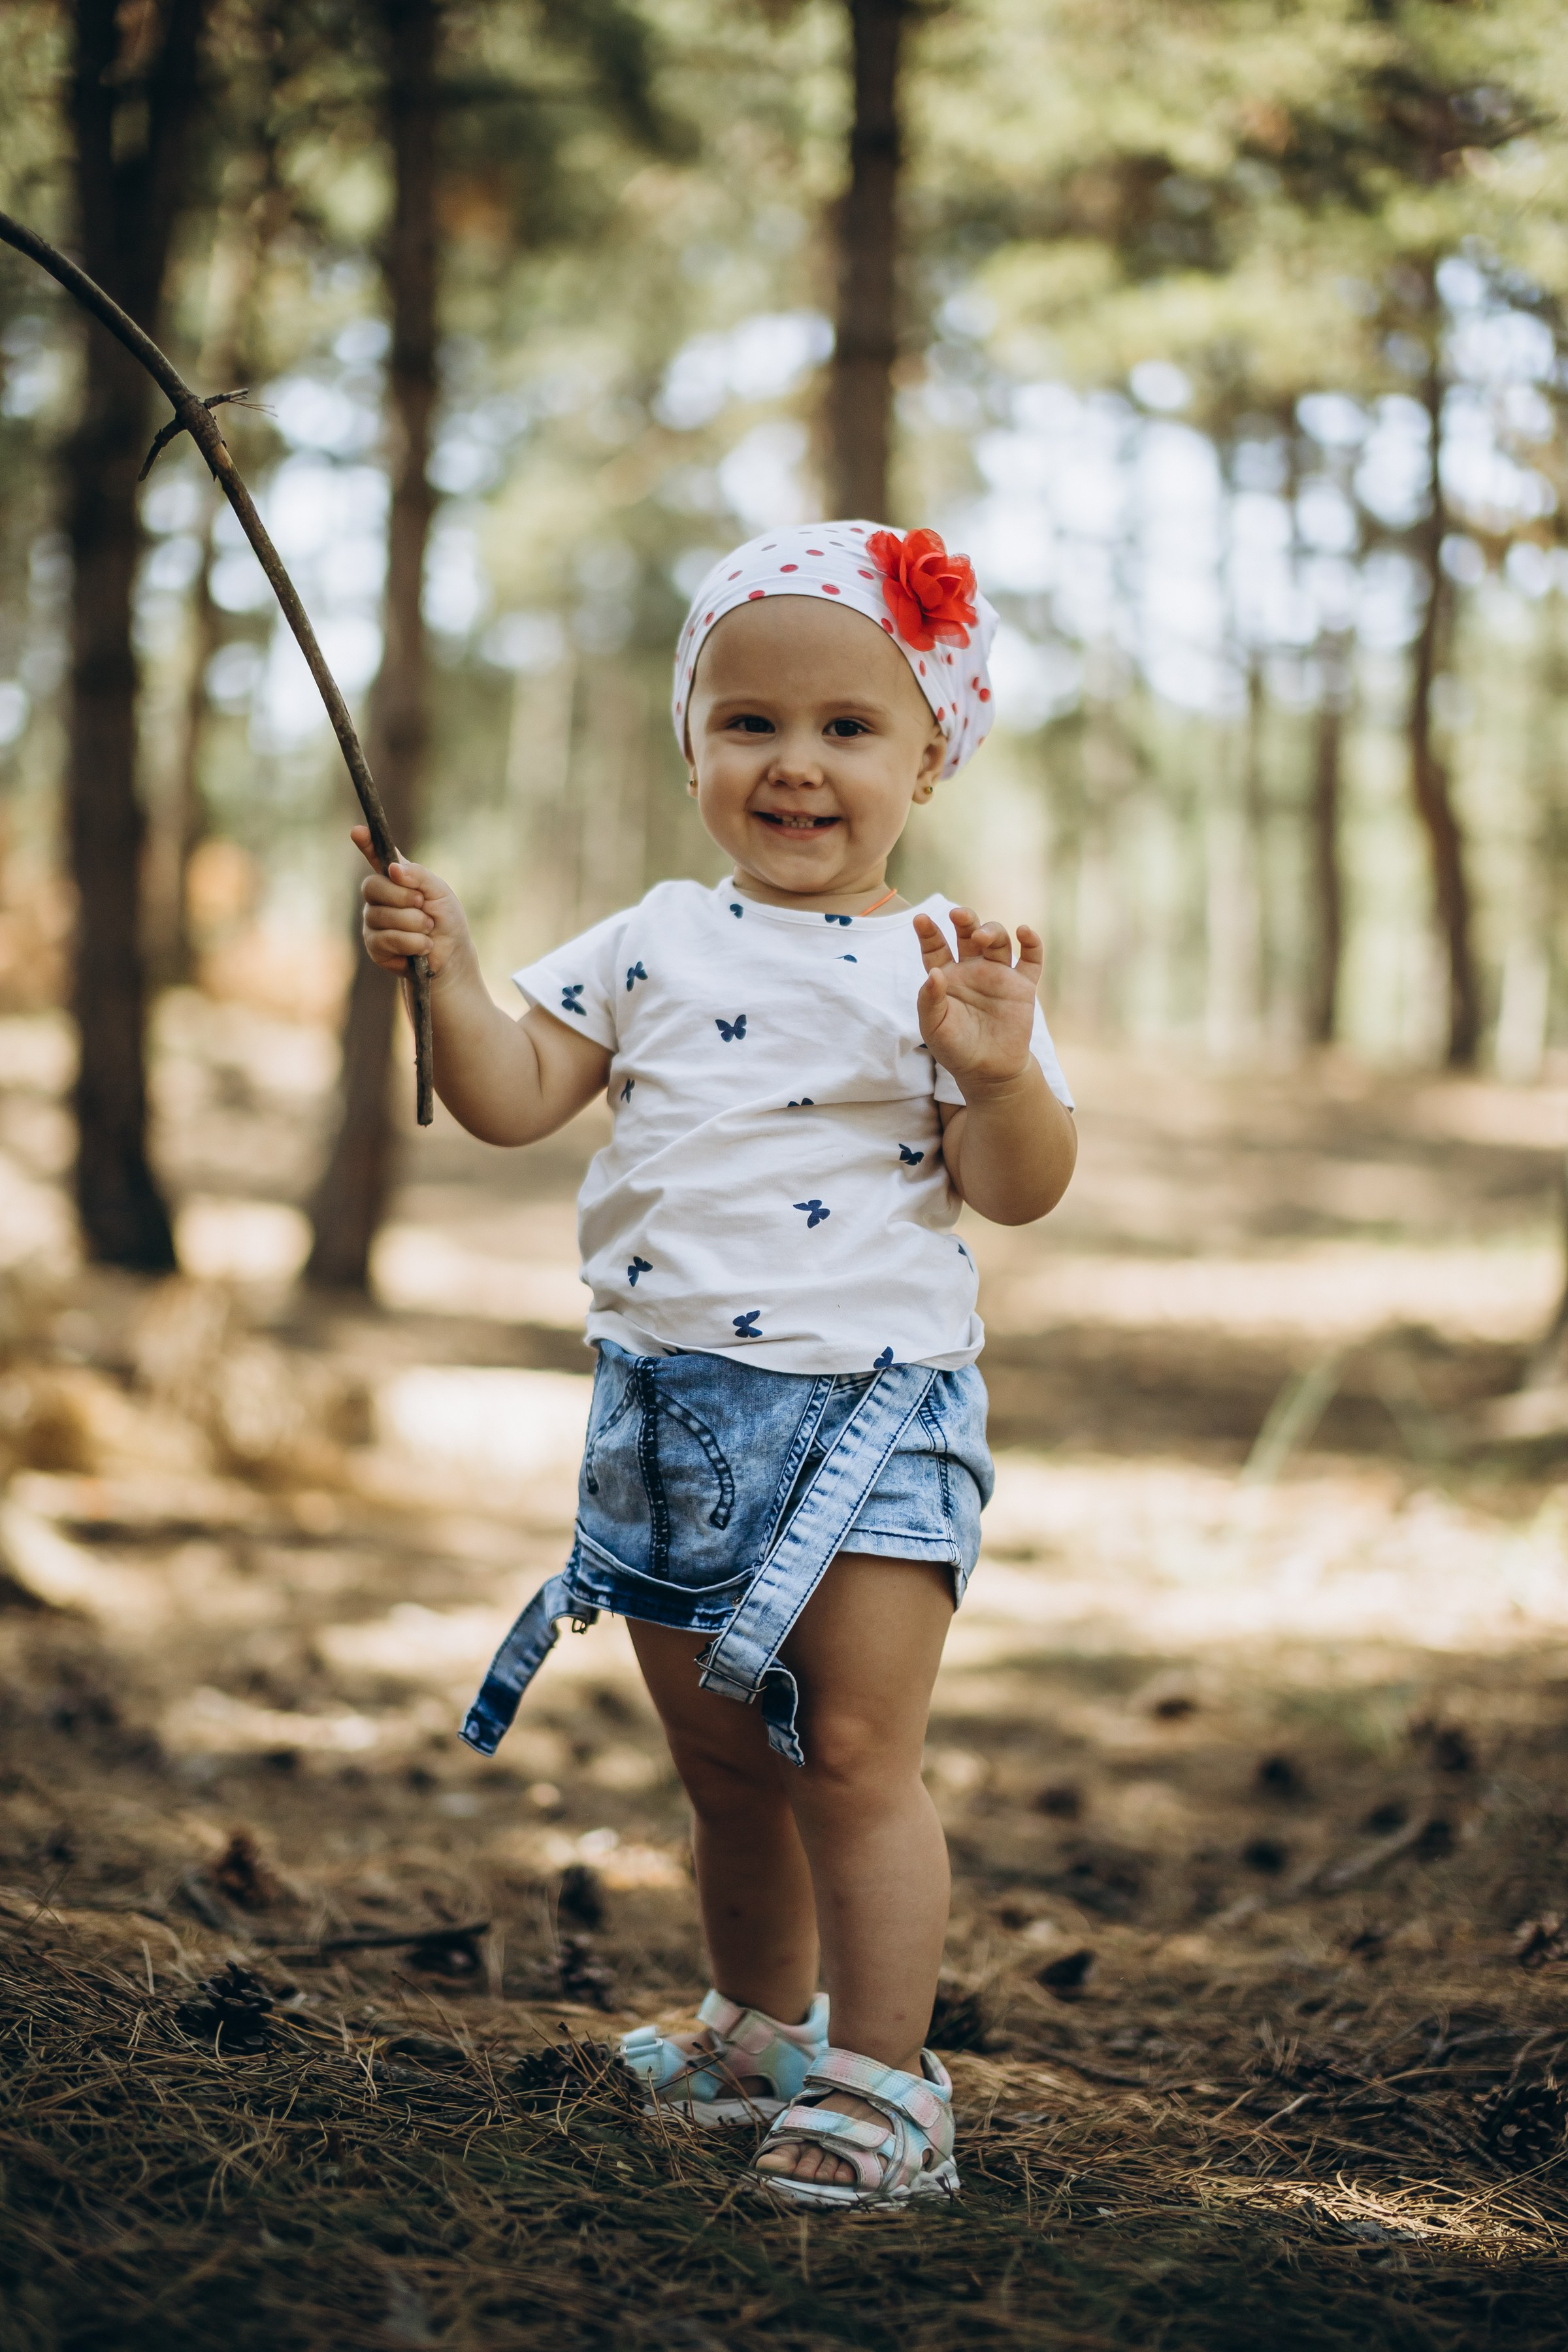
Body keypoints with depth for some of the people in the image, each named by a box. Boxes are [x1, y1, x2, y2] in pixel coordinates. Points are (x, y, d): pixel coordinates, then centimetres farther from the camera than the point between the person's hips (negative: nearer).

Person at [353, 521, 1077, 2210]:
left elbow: (1020, 1190, -8)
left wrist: (999, 1072, -27)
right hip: (666, 1412, 5)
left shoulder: (946, 968, -3)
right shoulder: (654, 946, 8)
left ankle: (880, 2082, 5)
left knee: (855, 1756, -5)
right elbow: (514, 1100, 9)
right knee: (723, 1762, 16)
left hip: (866, 1407, -5)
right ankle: (761, 2030, 34)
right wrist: (448, 974, -6)